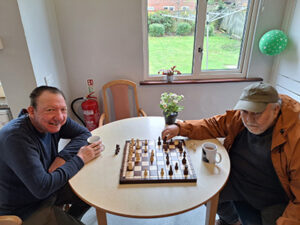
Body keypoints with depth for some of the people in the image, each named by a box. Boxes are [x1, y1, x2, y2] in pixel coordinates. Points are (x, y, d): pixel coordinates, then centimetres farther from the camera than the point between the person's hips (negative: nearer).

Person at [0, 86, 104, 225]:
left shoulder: (54, 121, -12)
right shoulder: (15, 138, -32)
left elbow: (84, 133, -5)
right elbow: (42, 188, -33)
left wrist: (62, 157, -21)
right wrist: (79, 159, -25)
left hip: (50, 187, 7)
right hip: (24, 211, -6)